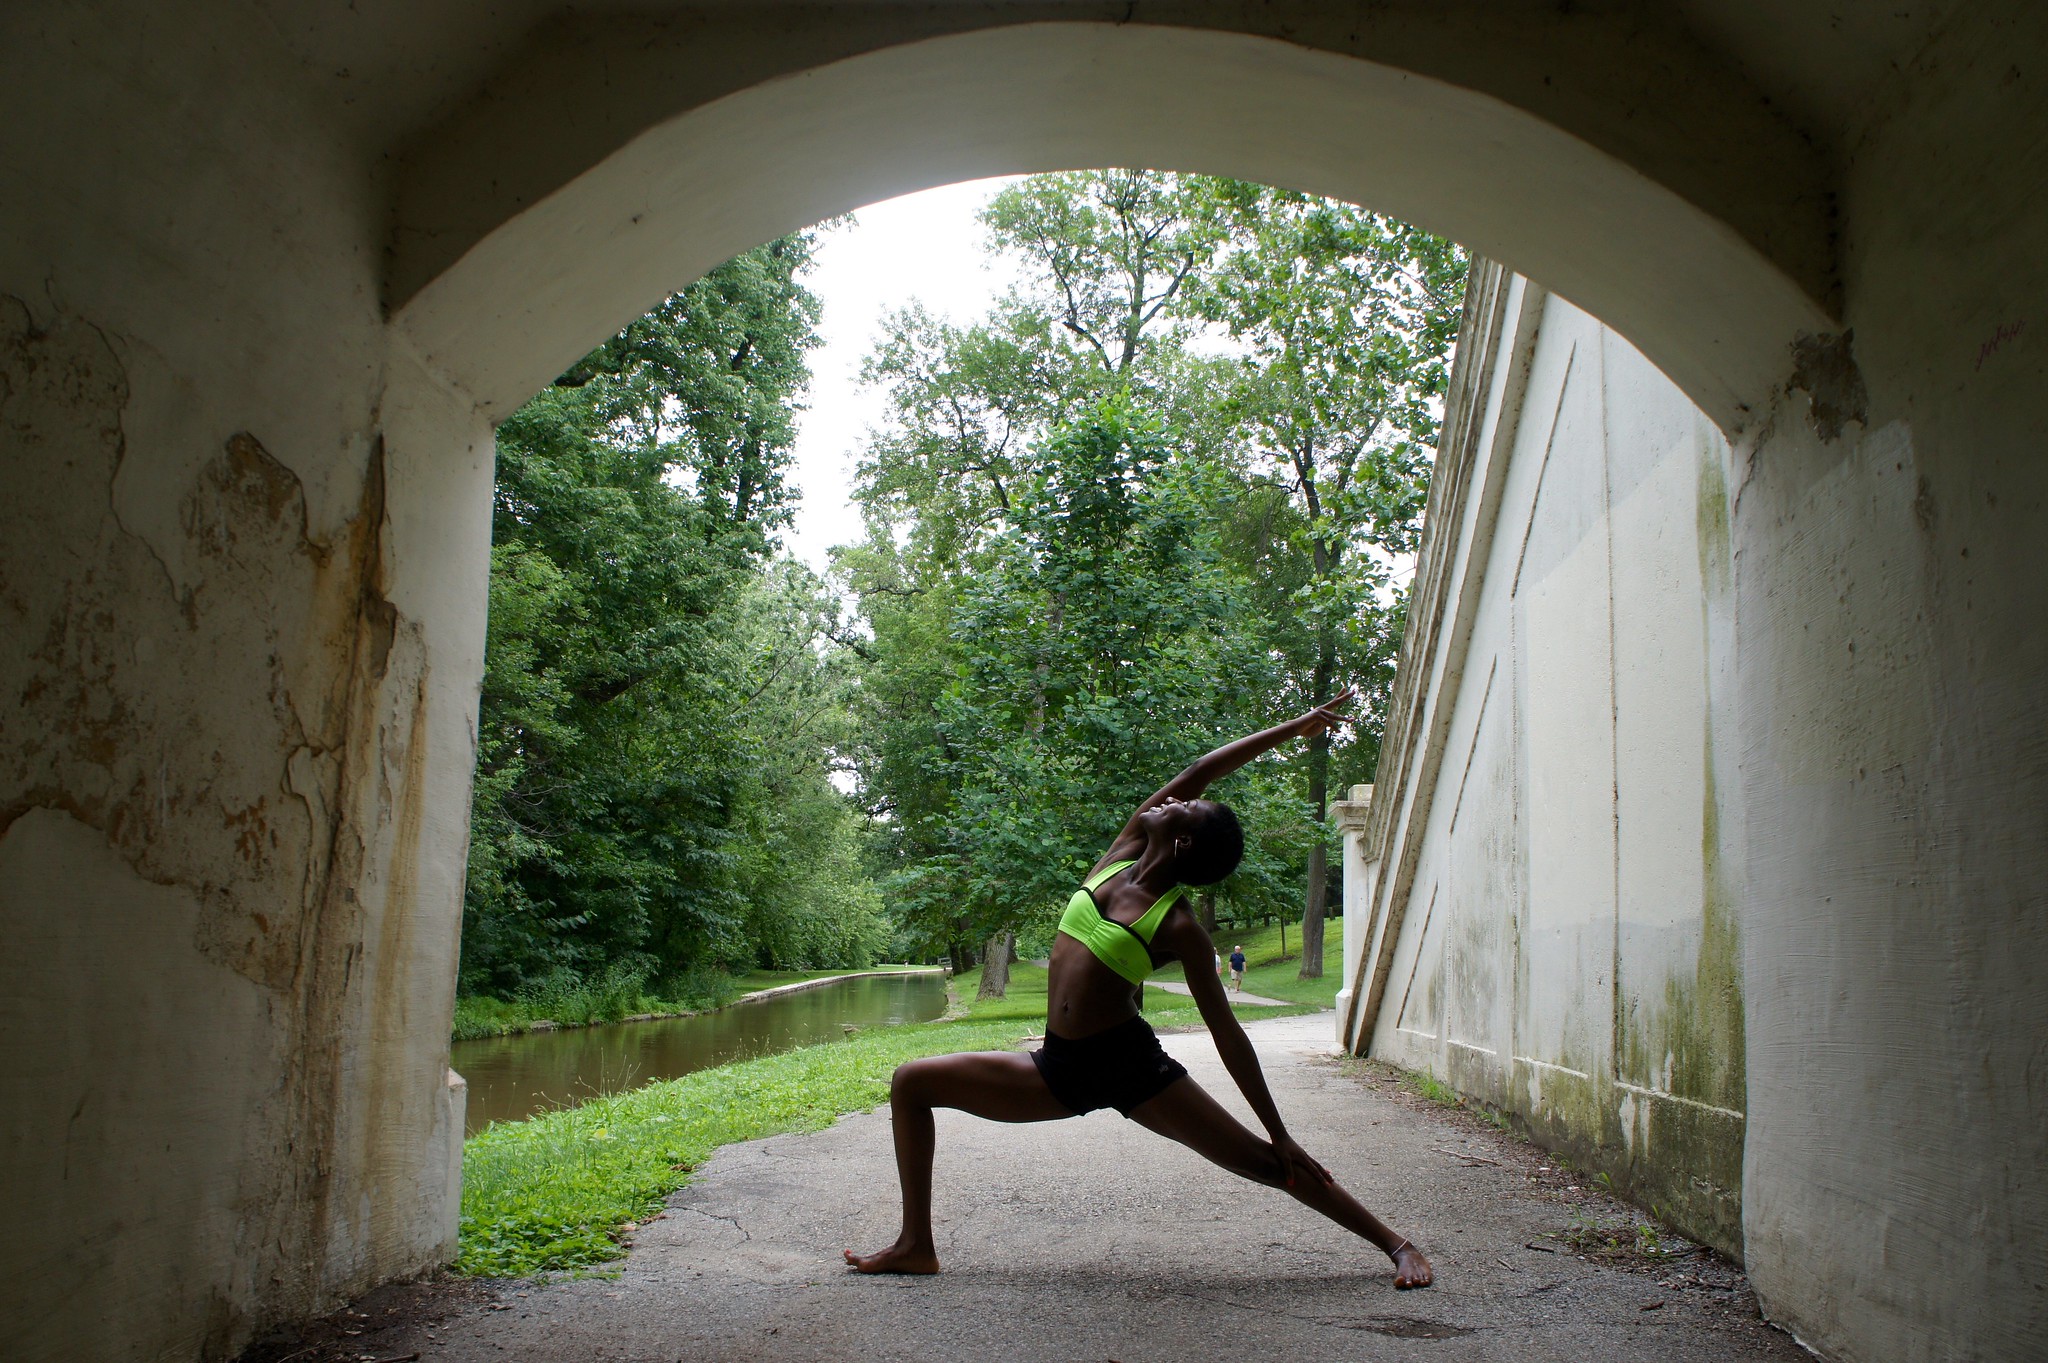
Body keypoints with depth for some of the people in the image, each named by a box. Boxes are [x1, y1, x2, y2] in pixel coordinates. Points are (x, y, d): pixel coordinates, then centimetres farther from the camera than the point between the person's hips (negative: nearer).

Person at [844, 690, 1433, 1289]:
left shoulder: (1179, 929, -13)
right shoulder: (1121, 855, 0)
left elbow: (1228, 1036, -9)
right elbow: (1200, 770, 0)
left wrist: (1281, 1134, -8)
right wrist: (1293, 727, 7)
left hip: (1131, 1066, -6)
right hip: (1061, 1069, 6)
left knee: (1262, 1160, -3)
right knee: (911, 1082, 0)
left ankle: (1397, 1245, 11)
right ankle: (916, 1245, 6)